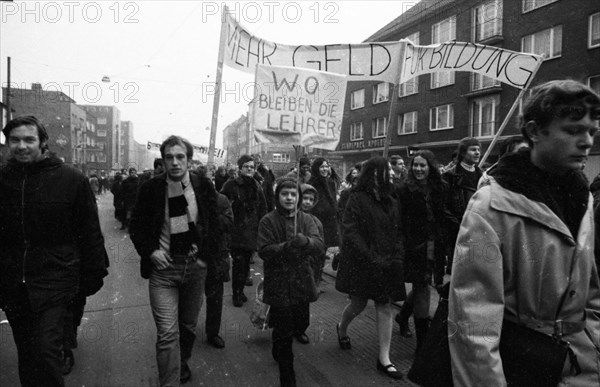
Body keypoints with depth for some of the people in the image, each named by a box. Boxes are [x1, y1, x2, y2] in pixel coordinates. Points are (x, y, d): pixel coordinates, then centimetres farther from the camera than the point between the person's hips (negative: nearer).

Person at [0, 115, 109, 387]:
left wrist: (93, 273, -4)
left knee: (46, 351, -8)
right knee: (25, 353, 17)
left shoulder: (71, 179, -8)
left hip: (54, 280, -4)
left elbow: (90, 232, -4)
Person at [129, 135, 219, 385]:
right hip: (163, 266, -2)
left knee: (188, 325, 19)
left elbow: (215, 224, 5)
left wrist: (206, 256, -3)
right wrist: (150, 251, -9)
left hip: (195, 266, 2)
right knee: (167, 333, -7)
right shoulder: (151, 188, -7)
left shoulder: (204, 186, -3)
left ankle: (183, 363, 45)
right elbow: (136, 226, 4)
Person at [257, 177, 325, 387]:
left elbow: (320, 245, -9)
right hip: (278, 285, -4)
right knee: (284, 330, 2)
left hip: (302, 282, 4)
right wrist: (286, 247, -29)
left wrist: (305, 241, -30)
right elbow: (264, 251, -14)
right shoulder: (268, 221, -6)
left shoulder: (306, 220, 3)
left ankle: (280, 346, 49)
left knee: (301, 324, 14)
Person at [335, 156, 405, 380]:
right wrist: (372, 259, -20)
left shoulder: (390, 202, 8)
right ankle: (342, 329, 41)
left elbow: (398, 233, 10)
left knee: (385, 307, 4)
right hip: (361, 263, -5)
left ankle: (384, 359, 13)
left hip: (386, 264, 5)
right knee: (359, 304, 8)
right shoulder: (357, 199, -11)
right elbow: (351, 233, -16)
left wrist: (397, 258, -5)